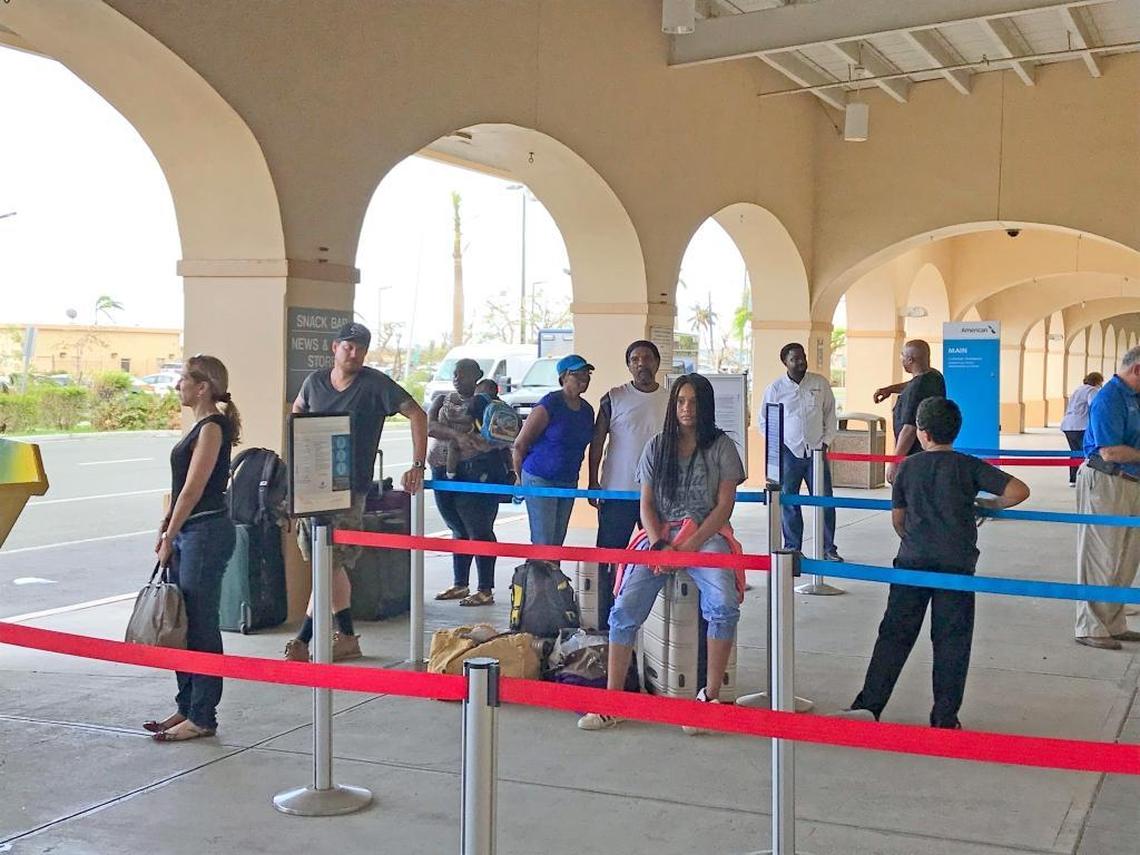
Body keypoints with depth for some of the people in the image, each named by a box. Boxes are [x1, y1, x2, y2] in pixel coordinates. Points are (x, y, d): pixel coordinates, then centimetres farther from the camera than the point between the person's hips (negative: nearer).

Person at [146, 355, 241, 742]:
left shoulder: (212, 427, -14)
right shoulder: (202, 426, 15)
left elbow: (193, 490, -16)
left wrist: (169, 536, -11)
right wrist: (166, 529, 15)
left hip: (206, 533, -10)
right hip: (189, 533, 10)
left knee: (201, 626, -4)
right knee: (182, 624, 14)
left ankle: (202, 717, 4)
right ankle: (187, 706, 24)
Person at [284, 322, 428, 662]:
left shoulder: (376, 384, -5)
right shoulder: (315, 381, 8)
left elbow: (417, 415, -3)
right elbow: (297, 410, 29)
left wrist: (418, 466, -8)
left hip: (349, 487, -5)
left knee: (329, 563, -9)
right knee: (331, 564, 10)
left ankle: (303, 641, -5)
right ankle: (347, 638, 19)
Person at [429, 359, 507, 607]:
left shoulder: (484, 402, 4)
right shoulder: (443, 400, 15)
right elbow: (428, 426, -3)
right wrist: (456, 435, -20)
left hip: (476, 472, -5)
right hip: (444, 471, 5)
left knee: (479, 530, -7)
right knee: (459, 530, 14)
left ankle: (486, 591, -4)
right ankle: (460, 585, 24)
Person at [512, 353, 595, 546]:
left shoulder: (587, 410, 8)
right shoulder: (549, 405, -13)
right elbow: (520, 445, -8)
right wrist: (520, 479, -1)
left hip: (569, 482, 7)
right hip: (540, 479, -7)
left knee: (557, 542, 11)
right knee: (543, 542, -8)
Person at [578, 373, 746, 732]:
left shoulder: (721, 446, 4)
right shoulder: (657, 447, 11)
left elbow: (724, 505, -1)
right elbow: (646, 504, 8)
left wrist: (689, 547, -13)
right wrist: (660, 546, -10)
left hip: (707, 535, -2)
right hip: (661, 535, 2)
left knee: (724, 605, -30)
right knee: (625, 610, -18)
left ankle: (711, 693, -15)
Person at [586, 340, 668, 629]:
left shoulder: (670, 401, 7)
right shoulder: (614, 399, 0)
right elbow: (597, 442, 1)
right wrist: (593, 483, -4)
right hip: (617, 493, -2)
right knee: (610, 561, 2)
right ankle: (606, 625, 9)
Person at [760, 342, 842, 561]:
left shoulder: (820, 383, 4)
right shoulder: (775, 388, 1)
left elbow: (830, 414, 11)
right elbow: (765, 421, 8)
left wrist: (826, 441, 3)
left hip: (816, 451, 1)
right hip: (788, 452, -1)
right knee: (788, 503, 3)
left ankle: (828, 549, 11)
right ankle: (792, 548, 14)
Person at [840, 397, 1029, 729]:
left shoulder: (907, 467, 6)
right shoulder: (969, 466, 1)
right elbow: (1019, 491, -5)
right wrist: (986, 503, 12)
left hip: (912, 561, 1)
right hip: (956, 564, -1)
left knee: (895, 633, 7)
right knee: (951, 640, 6)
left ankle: (868, 705, 4)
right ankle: (945, 718, 9)